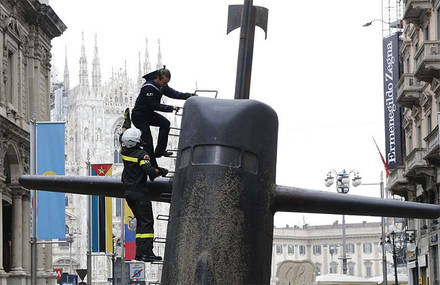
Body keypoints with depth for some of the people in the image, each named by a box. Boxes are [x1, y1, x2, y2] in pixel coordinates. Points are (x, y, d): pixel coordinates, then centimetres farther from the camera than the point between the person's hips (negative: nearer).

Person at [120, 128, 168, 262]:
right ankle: (146, 252, -16)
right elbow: (149, 170, -26)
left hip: (128, 192, 8)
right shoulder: (141, 154, -17)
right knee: (147, 222, -7)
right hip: (139, 193, -8)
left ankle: (139, 253, 10)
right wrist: (160, 171, -10)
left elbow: (123, 139, 27)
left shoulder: (124, 152, 5)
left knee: (140, 221, 14)